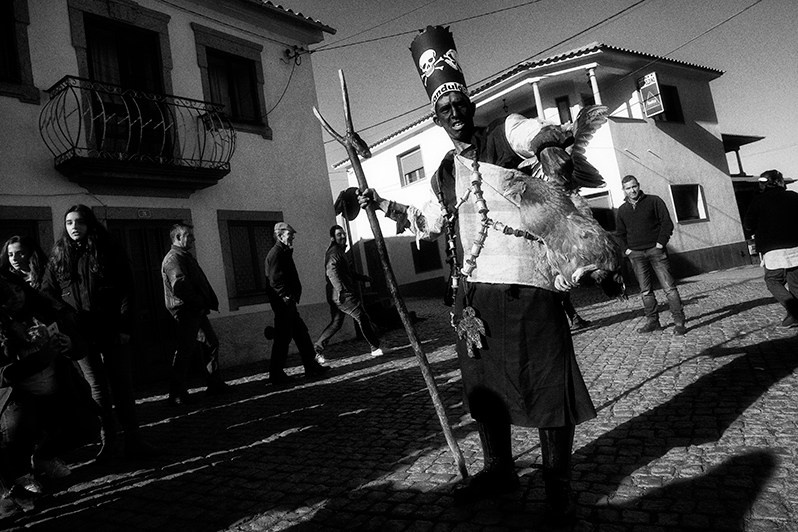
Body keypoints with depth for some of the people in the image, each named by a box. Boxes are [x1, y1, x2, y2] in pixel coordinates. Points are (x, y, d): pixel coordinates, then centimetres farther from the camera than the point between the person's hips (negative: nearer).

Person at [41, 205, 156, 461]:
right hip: (81, 336, 2)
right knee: (98, 389, 8)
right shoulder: (58, 258, 8)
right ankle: (107, 442, 17)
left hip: (112, 333, -2)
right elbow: (47, 294, 8)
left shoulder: (109, 253, 0)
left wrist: (124, 327, -10)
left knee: (122, 386, 2)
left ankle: (133, 440, 9)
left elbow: (126, 290, -3)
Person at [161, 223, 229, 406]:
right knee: (184, 351, -6)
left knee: (211, 343, 14)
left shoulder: (186, 257, 20)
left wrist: (209, 301, 7)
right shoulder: (173, 258, -13)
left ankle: (215, 384, 23)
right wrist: (199, 303, -17)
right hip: (186, 311, -10)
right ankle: (177, 394, 2)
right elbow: (180, 286, -25)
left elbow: (200, 282, 19)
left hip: (196, 311, 10)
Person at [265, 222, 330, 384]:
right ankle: (276, 374, 4)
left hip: (289, 302, 10)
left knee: (301, 333, 12)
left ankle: (311, 366, 19)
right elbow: (275, 280, -21)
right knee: (283, 337, -5)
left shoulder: (284, 252, 20)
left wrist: (294, 295, 14)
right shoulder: (276, 253, -12)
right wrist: (286, 296, -24)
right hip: (283, 302, -10)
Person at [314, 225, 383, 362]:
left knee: (335, 323, 13)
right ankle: (375, 348, 4)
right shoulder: (334, 252, -12)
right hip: (342, 294, -10)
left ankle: (317, 350, 12)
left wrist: (362, 277, 32)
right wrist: (340, 289, -33)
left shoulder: (339, 251, 22)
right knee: (362, 318, -3)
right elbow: (331, 272, -26)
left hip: (336, 296, 10)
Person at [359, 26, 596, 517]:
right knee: (483, 384, 14)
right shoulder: (444, 174, 19)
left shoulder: (504, 136, 1)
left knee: (548, 380, 0)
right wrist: (383, 205, 25)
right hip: (473, 291, 7)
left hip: (527, 284, -6)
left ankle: (558, 482, 18)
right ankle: (499, 468, 32)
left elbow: (552, 139, -15)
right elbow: (428, 223, 30)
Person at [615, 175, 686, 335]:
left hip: (655, 250, -3)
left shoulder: (654, 201, 2)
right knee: (645, 291, 6)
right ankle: (652, 321, 13)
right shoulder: (622, 210, 11)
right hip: (636, 254, 4)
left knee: (669, 287, -6)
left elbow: (667, 223, -1)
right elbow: (620, 234, 19)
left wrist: (660, 243, -10)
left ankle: (679, 322, -4)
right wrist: (626, 249, 5)